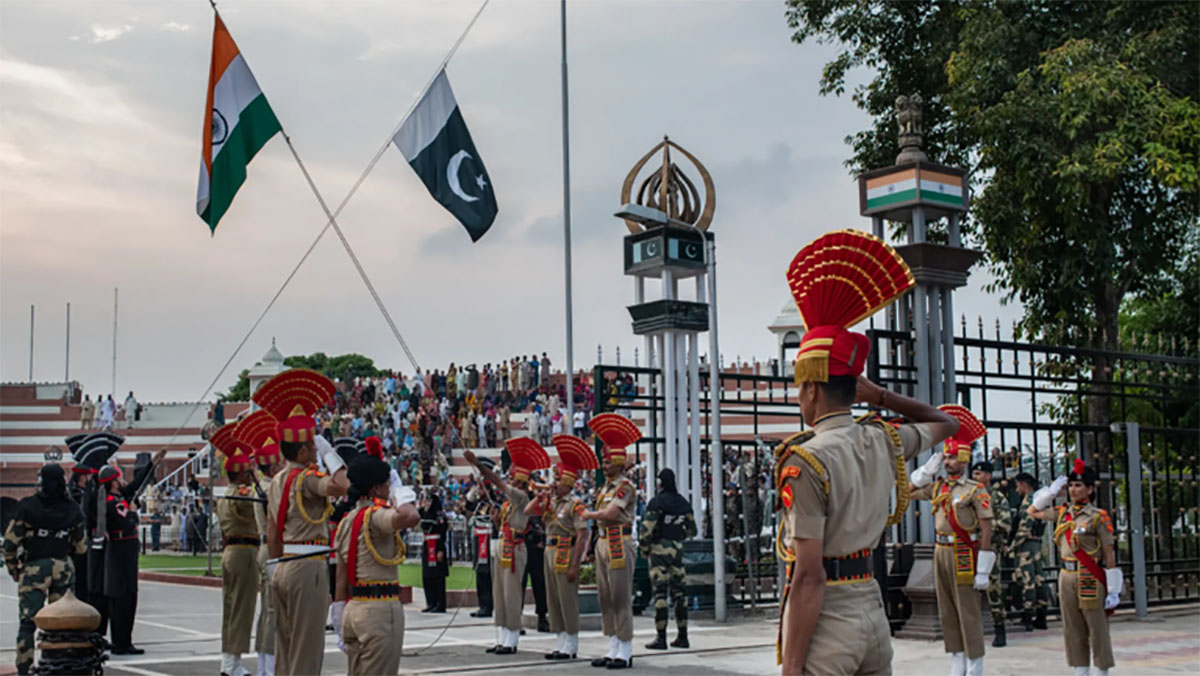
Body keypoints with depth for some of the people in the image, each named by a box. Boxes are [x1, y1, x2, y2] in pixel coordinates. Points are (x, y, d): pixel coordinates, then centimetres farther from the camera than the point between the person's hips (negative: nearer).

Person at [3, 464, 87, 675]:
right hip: (63, 569, 3)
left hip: (33, 570, -3)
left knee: (27, 622, 2)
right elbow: (81, 546, 7)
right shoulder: (73, 510, -1)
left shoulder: (27, 507, -11)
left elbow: (10, 541, -8)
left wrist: (13, 568, 7)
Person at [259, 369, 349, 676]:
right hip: (307, 569, -9)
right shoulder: (306, 477, -15)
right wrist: (329, 452, -20)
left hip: (283, 569, 9)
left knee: (285, 651, 15)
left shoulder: (276, 481, 13)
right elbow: (340, 486, -35)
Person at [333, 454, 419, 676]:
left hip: (353, 608, 9)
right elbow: (410, 517, -36)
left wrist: (340, 622, 20)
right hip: (380, 609, -9)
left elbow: (341, 579, 15)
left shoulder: (347, 521, 13)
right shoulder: (375, 516, -14)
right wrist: (399, 492, -15)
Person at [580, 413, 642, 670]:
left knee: (621, 598, -6)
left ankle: (625, 652, -2)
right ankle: (613, 649, 17)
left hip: (619, 544, -9)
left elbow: (610, 514, -19)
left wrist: (588, 514, -4)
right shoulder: (606, 487, 16)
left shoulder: (626, 487, -10)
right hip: (603, 543, 9)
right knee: (606, 599, 10)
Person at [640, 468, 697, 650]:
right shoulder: (684, 503, 8)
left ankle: (661, 638, -6)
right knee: (678, 592, 10)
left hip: (659, 549, -6)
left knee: (660, 593, -5)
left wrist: (644, 549, -2)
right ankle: (682, 637, 12)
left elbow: (647, 529, -16)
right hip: (678, 550, 6)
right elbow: (692, 530, 14)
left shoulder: (657, 502, -11)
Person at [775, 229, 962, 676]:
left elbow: (809, 578, -20)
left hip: (828, 623, -8)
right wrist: (880, 396, 20)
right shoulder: (883, 443, 4)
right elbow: (947, 423, 26)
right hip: (873, 613, 8)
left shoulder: (806, 462, -17)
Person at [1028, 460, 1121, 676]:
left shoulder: (1098, 517, -7)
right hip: (1067, 577, 5)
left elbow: (1109, 555, -6)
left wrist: (1113, 591, -8)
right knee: (1073, 630, 8)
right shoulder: (1062, 513, 8)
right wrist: (1052, 491, 11)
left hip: (1090, 579, -5)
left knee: (1097, 629, 1)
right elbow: (1033, 511, 23)